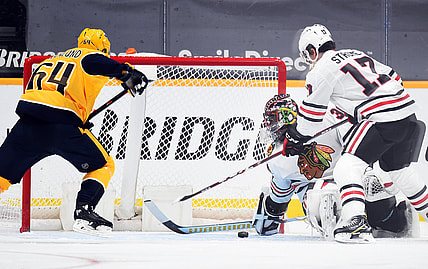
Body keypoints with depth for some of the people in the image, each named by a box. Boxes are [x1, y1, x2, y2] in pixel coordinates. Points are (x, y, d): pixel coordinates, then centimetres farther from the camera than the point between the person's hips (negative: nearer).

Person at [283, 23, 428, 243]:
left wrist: (296, 137, 22)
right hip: (407, 111, 9)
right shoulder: (355, 54, 23)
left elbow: (312, 111, 5)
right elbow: (392, 77, 26)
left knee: (347, 168, -10)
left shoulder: (321, 70, 0)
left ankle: (356, 222, -26)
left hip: (381, 118, -9)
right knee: (399, 170, 26)